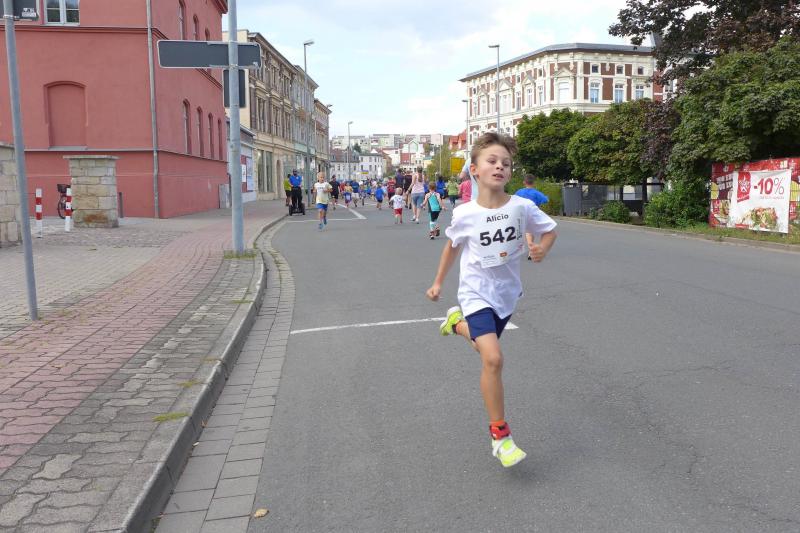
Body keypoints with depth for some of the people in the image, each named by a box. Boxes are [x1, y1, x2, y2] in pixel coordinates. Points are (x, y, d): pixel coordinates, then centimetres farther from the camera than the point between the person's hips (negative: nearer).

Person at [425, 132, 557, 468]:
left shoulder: (522, 207, -13)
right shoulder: (464, 214, -14)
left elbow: (549, 231, 4)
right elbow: (452, 246, 5)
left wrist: (542, 249, -18)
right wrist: (438, 282, 11)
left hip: (506, 292, 4)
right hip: (476, 293, -3)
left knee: (488, 349, 22)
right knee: (493, 359, -19)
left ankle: (458, 322, 53)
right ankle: (499, 434, -3)